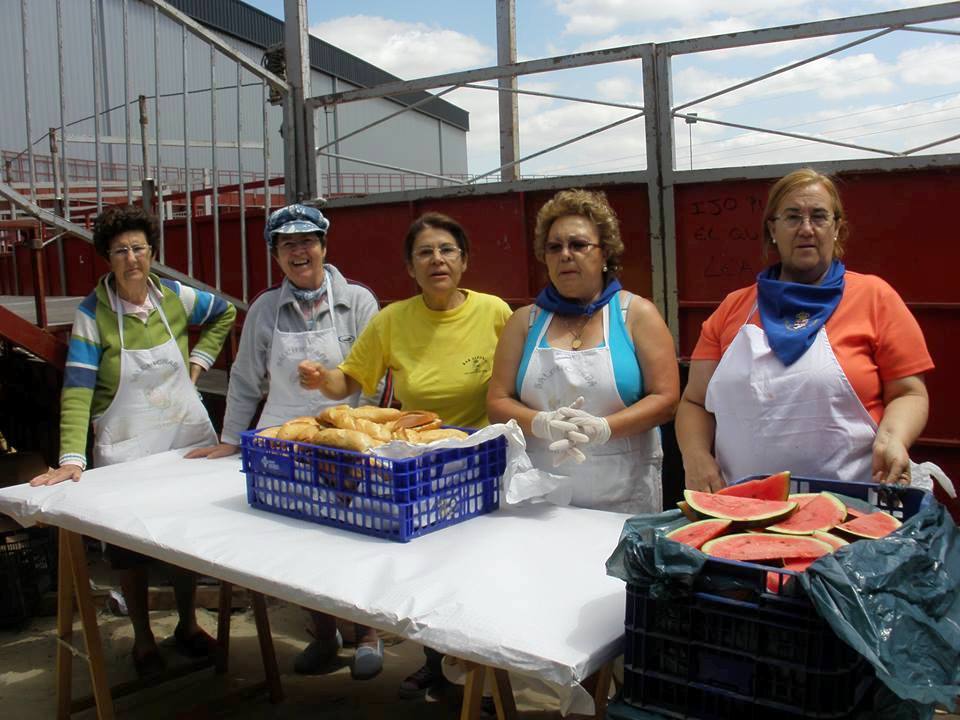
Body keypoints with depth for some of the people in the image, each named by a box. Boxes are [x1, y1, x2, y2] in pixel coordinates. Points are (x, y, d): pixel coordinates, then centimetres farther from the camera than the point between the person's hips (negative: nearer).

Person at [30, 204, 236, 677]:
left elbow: (226, 314, 17)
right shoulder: (92, 313, -12)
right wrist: (72, 457, -28)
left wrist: (198, 361, 5)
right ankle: (142, 638, 29)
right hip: (125, 448, -2)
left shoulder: (176, 296, -3)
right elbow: (77, 390, -18)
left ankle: (187, 624, 35)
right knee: (128, 545, 8)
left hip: (187, 438, 3)